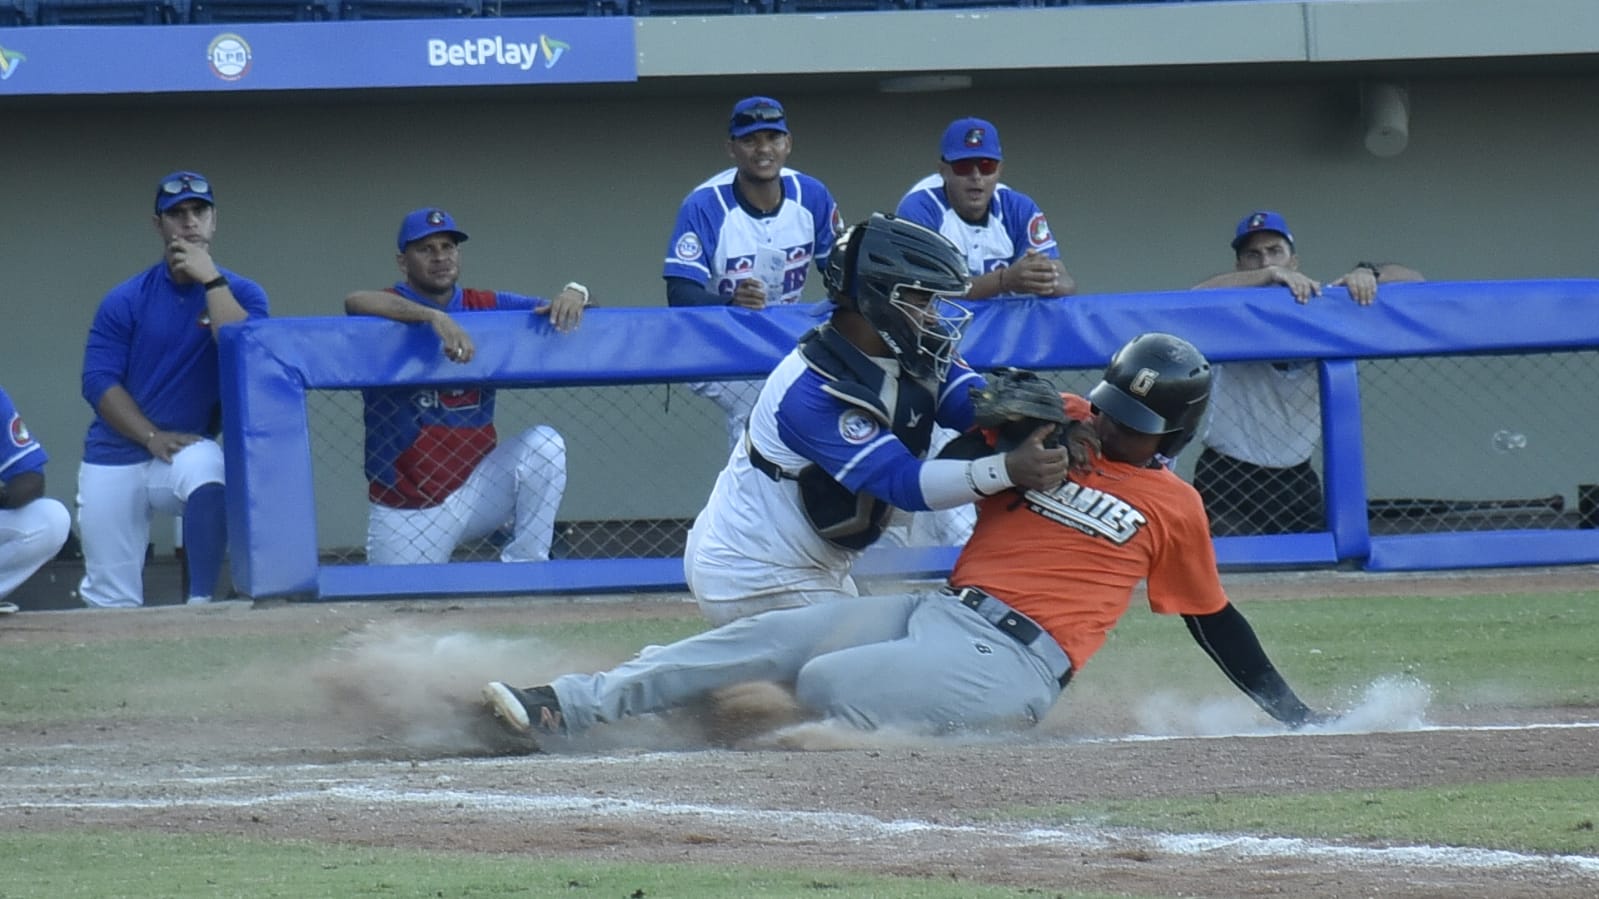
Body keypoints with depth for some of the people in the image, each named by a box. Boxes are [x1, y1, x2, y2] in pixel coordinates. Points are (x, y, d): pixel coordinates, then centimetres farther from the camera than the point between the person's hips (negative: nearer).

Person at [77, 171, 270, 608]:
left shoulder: (241, 294, -1)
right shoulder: (126, 301, -1)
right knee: (110, 603, -2)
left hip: (188, 450, -1)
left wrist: (210, 278, -21)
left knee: (207, 473, -38)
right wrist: (154, 437, -16)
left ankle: (201, 605, -32)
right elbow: (99, 382, -6)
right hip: (114, 460, 1)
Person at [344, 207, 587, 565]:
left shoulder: (486, 307, 3)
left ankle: (525, 569, -13)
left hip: (477, 488, 2)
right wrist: (435, 317, -48)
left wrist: (573, 295, -27)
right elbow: (356, 303, -34)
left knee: (543, 445, -20)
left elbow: (553, 310, -1)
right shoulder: (389, 310, -10)